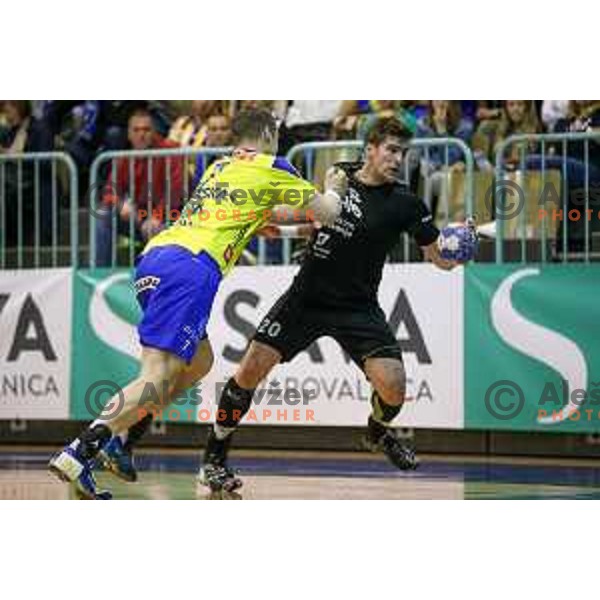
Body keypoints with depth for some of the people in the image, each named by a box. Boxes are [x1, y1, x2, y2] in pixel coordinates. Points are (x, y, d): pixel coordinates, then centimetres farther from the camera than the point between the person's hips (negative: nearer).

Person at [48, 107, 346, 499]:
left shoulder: (219, 167, 31)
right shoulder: (272, 167, 12)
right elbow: (328, 213, 16)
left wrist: (260, 225, 55)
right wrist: (333, 189, 36)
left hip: (152, 259, 8)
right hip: (191, 265, -8)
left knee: (199, 363, 21)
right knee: (158, 377, -15)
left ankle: (118, 435, 8)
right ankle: (80, 453, -31)